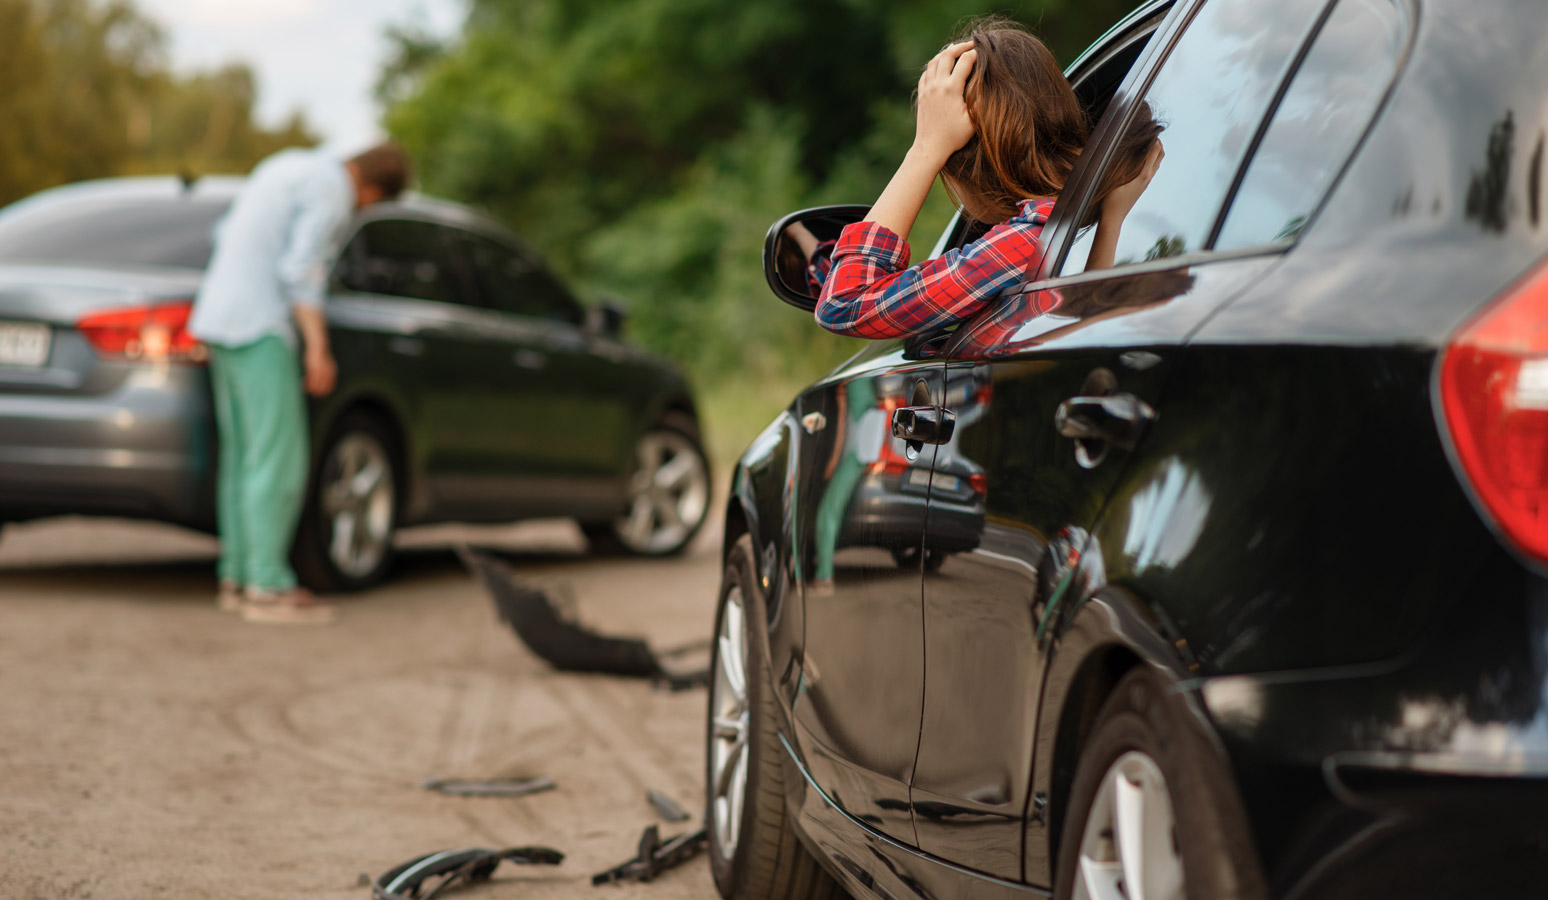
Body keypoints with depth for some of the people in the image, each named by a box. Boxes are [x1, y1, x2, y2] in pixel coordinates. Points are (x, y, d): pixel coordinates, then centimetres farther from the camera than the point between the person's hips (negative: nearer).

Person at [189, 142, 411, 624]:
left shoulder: (287, 165, 18)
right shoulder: (331, 190, -10)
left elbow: (226, 233, 22)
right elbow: (301, 268, -19)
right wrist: (318, 345, -18)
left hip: (218, 317, 10)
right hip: (260, 328, -10)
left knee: (243, 455, 11)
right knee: (279, 460, -9)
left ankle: (237, 577, 12)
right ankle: (268, 586, -10)